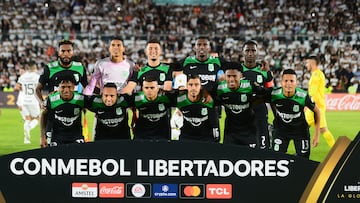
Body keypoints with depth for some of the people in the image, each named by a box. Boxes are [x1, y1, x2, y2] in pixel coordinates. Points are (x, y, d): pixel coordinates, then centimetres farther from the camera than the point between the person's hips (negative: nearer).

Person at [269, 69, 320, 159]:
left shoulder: (303, 96, -25)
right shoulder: (274, 94, -23)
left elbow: (316, 111, -8)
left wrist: (317, 135, -8)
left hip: (300, 129, 0)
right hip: (281, 129, 0)